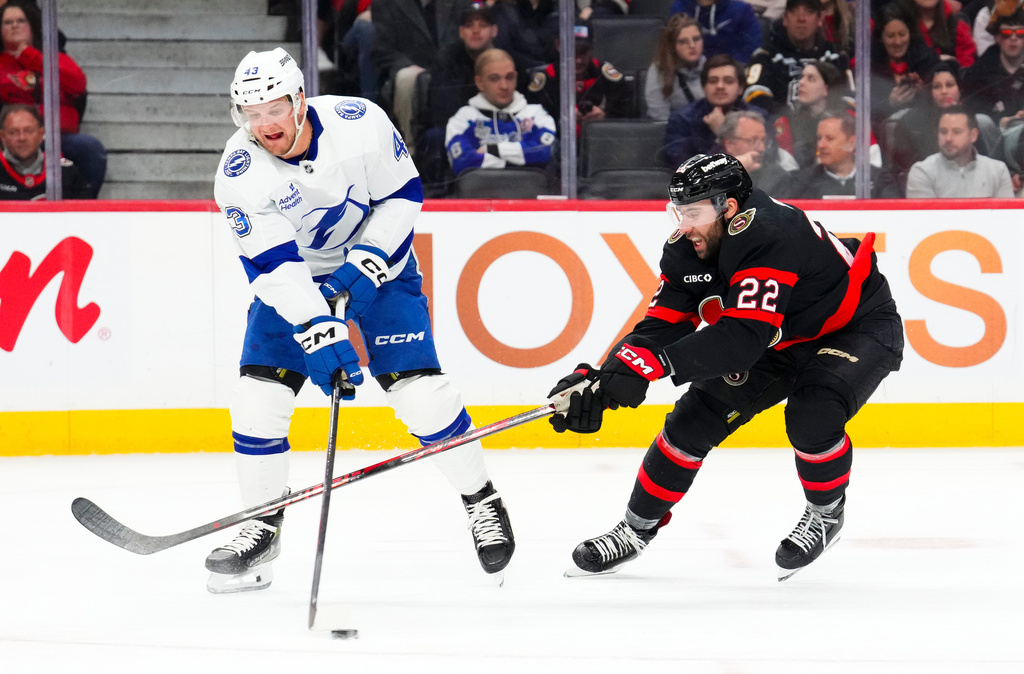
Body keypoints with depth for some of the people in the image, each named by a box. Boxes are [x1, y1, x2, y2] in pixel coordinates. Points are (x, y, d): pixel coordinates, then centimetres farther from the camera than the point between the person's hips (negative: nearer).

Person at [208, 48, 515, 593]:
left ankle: (481, 498, 9)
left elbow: (403, 195, -10)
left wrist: (365, 265, -21)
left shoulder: (359, 123, -24)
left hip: (376, 264, -1)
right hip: (291, 279, 1)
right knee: (257, 394, -11)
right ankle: (262, 526, 5)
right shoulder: (239, 172, -23)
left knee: (419, 389, -12)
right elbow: (271, 265, -26)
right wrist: (317, 331, -37)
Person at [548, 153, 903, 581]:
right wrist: (604, 377, -29)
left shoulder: (768, 235, -38)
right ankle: (638, 527, 13)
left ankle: (827, 513, -4)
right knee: (695, 416, -3)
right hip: (782, 341, 8)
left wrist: (652, 365, -50)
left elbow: (742, 337, -44)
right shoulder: (686, 251, -13)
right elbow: (660, 328, -12)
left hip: (860, 328, -7)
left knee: (812, 414, -32)